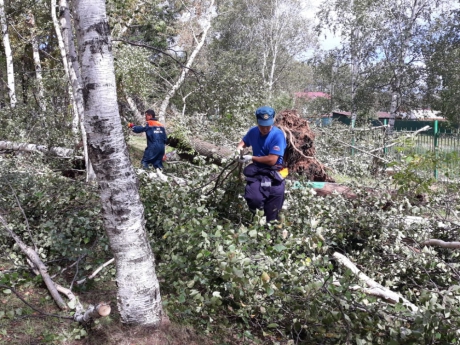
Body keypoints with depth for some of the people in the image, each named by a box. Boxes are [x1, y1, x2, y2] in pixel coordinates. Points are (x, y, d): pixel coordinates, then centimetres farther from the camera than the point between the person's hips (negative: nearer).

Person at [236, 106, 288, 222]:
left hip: (274, 174, -3)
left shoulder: (278, 135, -15)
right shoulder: (253, 131, 3)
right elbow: (244, 142, 27)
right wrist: (239, 148, 5)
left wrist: (251, 158, -11)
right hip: (257, 171, 4)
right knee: (253, 199, -22)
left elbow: (271, 160, -19)